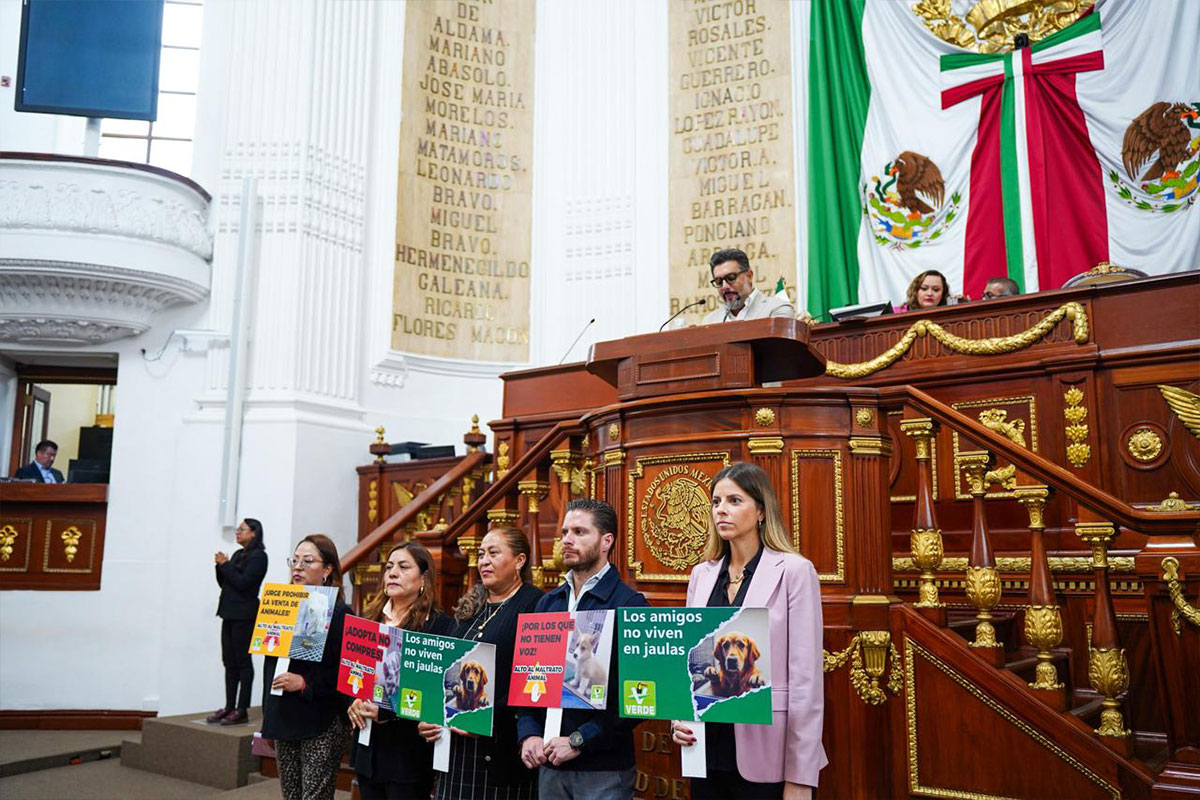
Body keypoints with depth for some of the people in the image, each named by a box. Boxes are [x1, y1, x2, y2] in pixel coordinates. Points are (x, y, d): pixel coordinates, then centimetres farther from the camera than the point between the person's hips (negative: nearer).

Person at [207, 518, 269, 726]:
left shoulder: (258, 556, -8)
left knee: (242, 661, -5)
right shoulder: (238, 555, 17)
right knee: (229, 662, 9)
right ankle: (229, 707, 14)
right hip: (230, 614, 8)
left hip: (244, 615, -8)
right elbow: (224, 583, 17)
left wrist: (225, 565, -10)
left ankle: (242, 710, -2)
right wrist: (220, 566, 1)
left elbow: (243, 582, -18)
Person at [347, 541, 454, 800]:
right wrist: (353, 701, -6)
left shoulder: (440, 625, -9)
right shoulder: (369, 619, 11)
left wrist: (386, 713, -20)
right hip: (368, 747, 6)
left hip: (409, 749, -6)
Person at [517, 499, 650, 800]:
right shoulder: (547, 603, 9)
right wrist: (528, 734, -3)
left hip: (604, 768, -5)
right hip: (549, 764, 5)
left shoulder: (629, 605, -9)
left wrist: (579, 741, -16)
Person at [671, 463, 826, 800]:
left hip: (767, 759, -5)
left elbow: (806, 677, -11)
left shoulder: (794, 571, -8)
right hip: (707, 752, 5)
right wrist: (678, 718, -4)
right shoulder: (702, 574, 7)